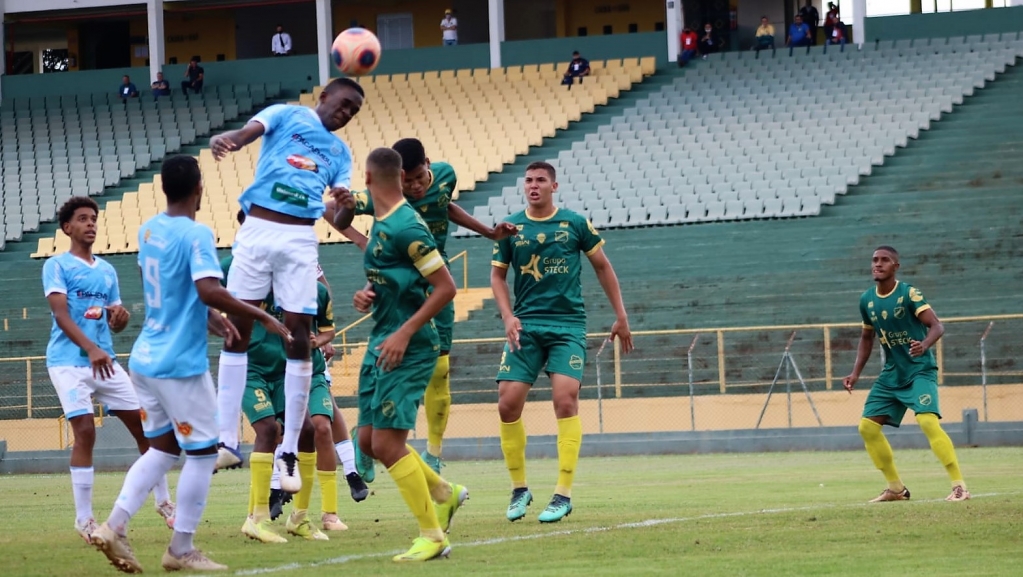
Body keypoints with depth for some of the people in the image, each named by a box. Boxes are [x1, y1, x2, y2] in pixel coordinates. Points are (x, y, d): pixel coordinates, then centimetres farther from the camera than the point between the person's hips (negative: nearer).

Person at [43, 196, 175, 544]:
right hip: (69, 362, -6)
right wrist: (91, 349, -29)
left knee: (144, 425, 4)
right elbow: (61, 314, -15)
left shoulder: (106, 270, 16)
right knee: (85, 432, -16)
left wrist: (121, 316, -6)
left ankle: (163, 502, 20)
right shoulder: (57, 266, -2)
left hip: (105, 362, 6)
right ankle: (83, 519, -9)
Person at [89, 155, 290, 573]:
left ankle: (114, 527, 5)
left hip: (145, 358, 8)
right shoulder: (196, 235, -16)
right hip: (180, 364, -8)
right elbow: (210, 290, -29)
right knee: (203, 452, 4)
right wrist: (262, 317, -21)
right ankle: (181, 551, 7)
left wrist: (211, 320, 25)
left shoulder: (149, 230, 9)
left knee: (162, 447, 17)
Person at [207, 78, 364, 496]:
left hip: (300, 240, 3)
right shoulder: (286, 116, 8)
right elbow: (248, 132, -13)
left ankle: (289, 451, 0)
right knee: (237, 330, -2)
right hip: (257, 230, -3)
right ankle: (227, 440, 2)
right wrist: (223, 140, -37)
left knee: (299, 336, -4)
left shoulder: (340, 152, 19)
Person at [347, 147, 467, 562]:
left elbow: (445, 287, -18)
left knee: (387, 443, -11)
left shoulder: (405, 227, -18)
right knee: (370, 441, 11)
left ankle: (432, 537, -2)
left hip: (407, 349, -10)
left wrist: (404, 333, -21)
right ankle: (445, 494, 28)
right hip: (382, 341, 10)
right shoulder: (380, 221, 10)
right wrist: (366, 295, 4)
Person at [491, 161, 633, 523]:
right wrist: (508, 317, -3)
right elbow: (497, 275, 12)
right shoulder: (510, 228, 5)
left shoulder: (575, 224, 2)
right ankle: (519, 488, 10)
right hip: (525, 326, 2)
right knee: (507, 403, -8)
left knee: (565, 398, -17)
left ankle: (564, 494, -11)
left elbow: (602, 266, 12)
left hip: (568, 324, -2)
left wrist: (620, 316, 12)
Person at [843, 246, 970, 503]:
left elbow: (937, 326, -21)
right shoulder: (867, 300, 4)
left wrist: (924, 345, -41)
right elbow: (867, 337, 19)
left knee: (928, 421, -25)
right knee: (867, 426, 3)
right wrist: (856, 373, 11)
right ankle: (896, 488, 16)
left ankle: (959, 486, -23)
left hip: (919, 370, -7)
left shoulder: (909, 294, -13)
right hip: (891, 374, 7)